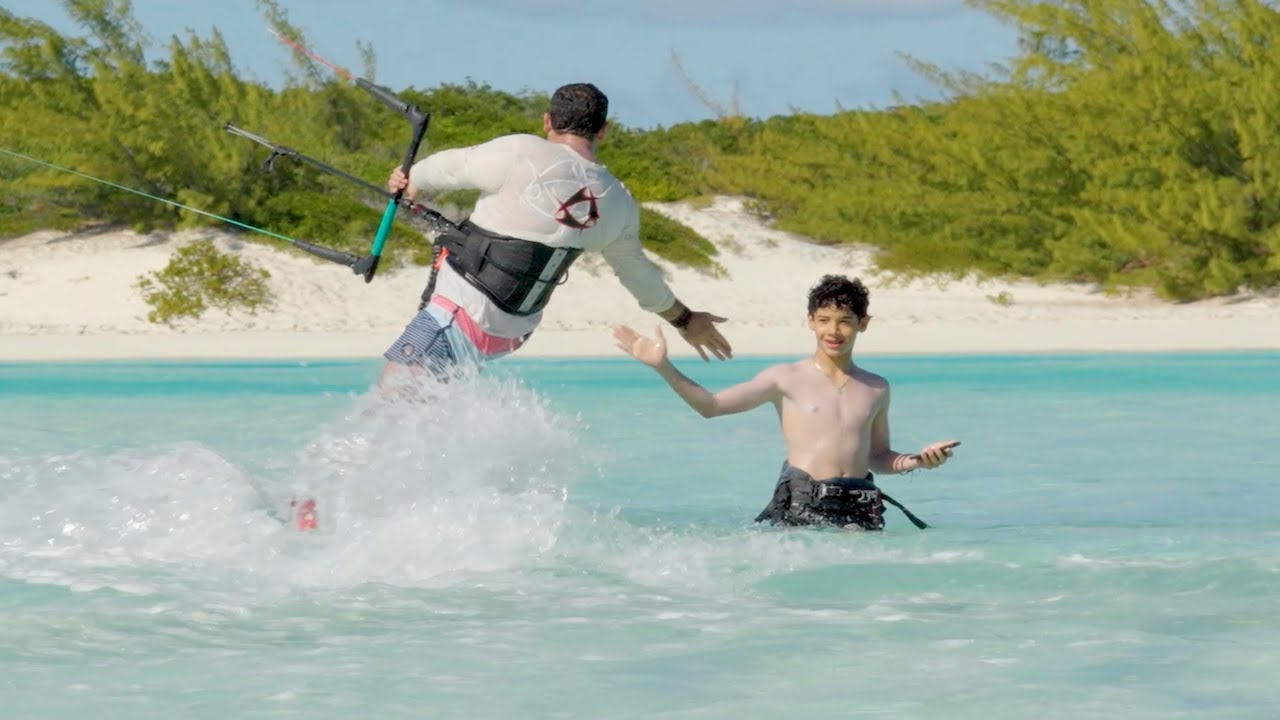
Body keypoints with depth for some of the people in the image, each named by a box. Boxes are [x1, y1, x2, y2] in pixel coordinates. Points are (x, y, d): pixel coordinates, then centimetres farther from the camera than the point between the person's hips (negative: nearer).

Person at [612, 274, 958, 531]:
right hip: (799, 507, -3)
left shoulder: (876, 389, 17)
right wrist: (663, 367, -5)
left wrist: (916, 461, 9)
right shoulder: (787, 379, 6)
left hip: (858, 511, 3)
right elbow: (711, 405, 4)